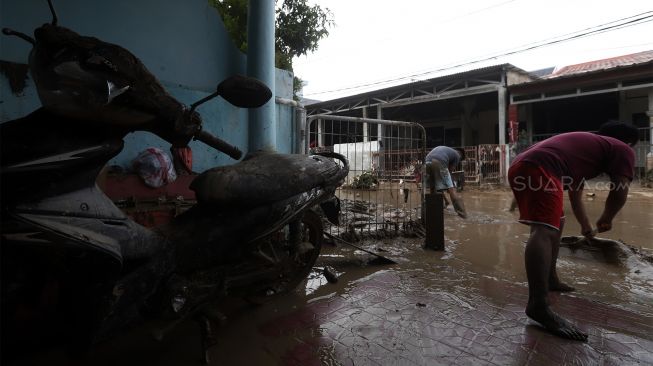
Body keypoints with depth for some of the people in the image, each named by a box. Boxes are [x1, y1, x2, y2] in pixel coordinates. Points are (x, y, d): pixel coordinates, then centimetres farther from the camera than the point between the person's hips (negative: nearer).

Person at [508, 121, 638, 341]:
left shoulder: (586, 144, 41)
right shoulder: (621, 149, 17)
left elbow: (575, 195, 45)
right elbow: (619, 192, 7)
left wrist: (586, 227, 53)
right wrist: (606, 220, 26)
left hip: (521, 168, 9)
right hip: (539, 169, -9)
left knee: (555, 224, 25)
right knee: (544, 231, -21)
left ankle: (550, 280, 32)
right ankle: (538, 306, -30)